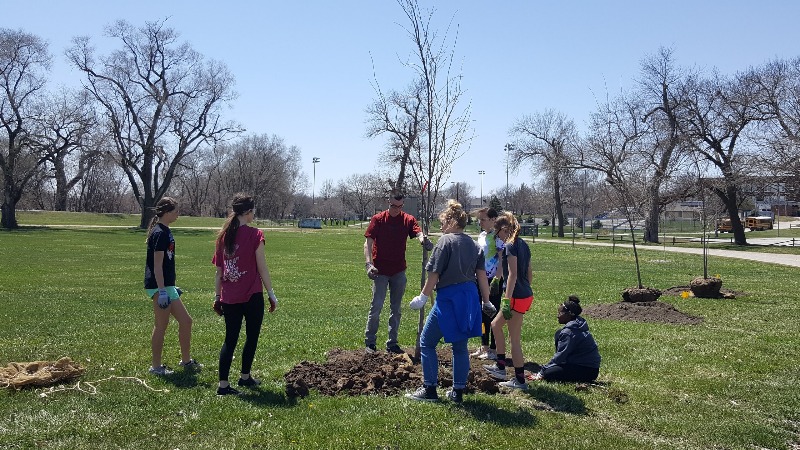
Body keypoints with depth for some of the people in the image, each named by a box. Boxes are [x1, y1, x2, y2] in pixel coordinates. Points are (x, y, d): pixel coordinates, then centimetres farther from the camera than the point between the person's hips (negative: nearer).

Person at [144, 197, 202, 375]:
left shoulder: (165, 231, 13)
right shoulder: (160, 233, -16)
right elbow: (157, 265, -20)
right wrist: (162, 291, -22)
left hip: (167, 285, 10)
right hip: (159, 286, -10)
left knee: (185, 321, 13)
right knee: (161, 326, 0)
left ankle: (186, 360, 24)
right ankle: (156, 366, 12)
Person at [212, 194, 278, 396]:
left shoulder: (223, 235, 5)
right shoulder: (254, 234, -11)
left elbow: (218, 271, 9)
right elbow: (262, 268, -9)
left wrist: (217, 297, 16)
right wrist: (271, 294, -1)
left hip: (229, 297, 5)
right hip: (251, 296, -5)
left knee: (230, 339, 10)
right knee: (252, 337, 14)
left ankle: (223, 384, 7)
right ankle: (245, 377, 26)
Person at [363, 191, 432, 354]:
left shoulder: (408, 219, 0)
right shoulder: (378, 219, -5)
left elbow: (418, 233, -19)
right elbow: (368, 243, -7)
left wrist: (424, 240, -43)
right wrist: (369, 263, -20)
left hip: (399, 271, 3)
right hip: (380, 271, -3)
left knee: (396, 308, 10)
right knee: (376, 306, -2)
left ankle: (392, 343, 21)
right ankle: (369, 341, 11)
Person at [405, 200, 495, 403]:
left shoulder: (446, 240, -9)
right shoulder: (474, 245, 10)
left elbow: (434, 273, -12)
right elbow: (482, 276, 8)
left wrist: (423, 296, -5)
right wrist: (487, 302, 15)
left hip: (448, 298, -7)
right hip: (470, 299, 7)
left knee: (427, 342, 6)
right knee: (460, 346, 15)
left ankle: (429, 389, 8)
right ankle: (458, 391, 20)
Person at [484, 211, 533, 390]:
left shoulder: (510, 246, -15)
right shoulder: (523, 245, 12)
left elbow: (512, 275, -22)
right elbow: (529, 272, 17)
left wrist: (506, 301, -22)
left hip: (517, 297, -10)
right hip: (526, 295, 10)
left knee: (515, 340, 1)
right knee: (495, 325, 22)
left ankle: (520, 380, 10)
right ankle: (500, 366, 28)